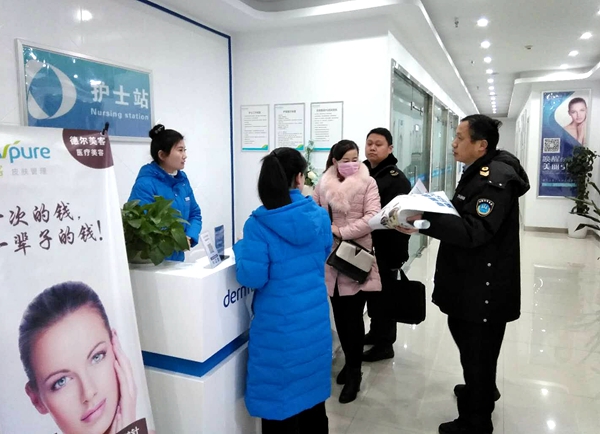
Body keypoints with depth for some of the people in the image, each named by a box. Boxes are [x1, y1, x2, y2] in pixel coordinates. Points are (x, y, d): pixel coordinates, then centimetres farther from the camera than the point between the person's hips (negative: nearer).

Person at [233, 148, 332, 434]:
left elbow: (252, 277, -16)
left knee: (278, 401, 13)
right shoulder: (320, 217, -3)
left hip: (279, 326, -4)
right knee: (312, 390, 23)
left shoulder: (259, 224, -17)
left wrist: (240, 248, 0)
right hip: (315, 320, 4)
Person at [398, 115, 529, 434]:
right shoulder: (481, 172, 12)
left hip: (484, 286, -10)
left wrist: (425, 221, -40)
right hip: (470, 281, 10)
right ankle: (481, 390, 48)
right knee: (467, 341, 25)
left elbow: (474, 231, -32)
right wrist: (428, 211, 6)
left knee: (477, 352, 4)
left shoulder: (496, 179, -21)